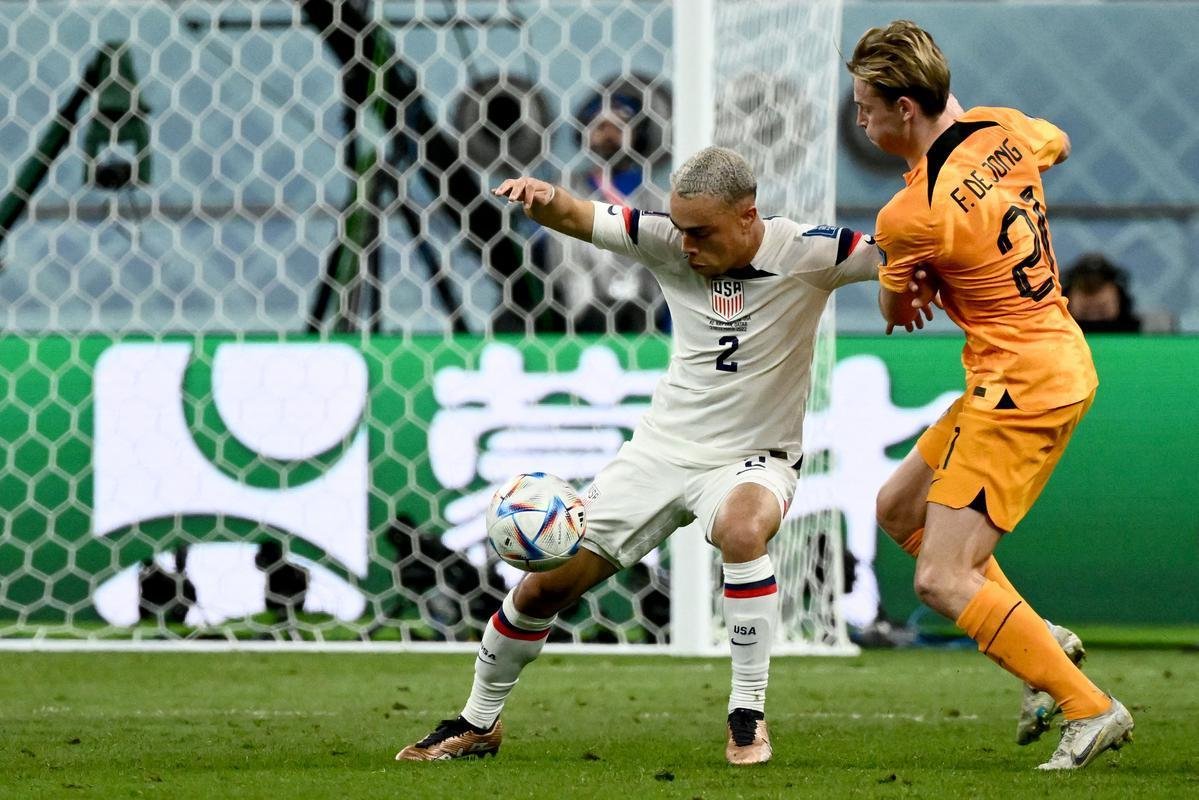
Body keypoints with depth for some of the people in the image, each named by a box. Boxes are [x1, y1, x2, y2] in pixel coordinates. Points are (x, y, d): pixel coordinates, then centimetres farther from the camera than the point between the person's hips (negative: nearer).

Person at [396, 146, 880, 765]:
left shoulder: (806, 254, -17)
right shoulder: (669, 242, -9)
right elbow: (576, 218, -9)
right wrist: (544, 197, -32)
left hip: (753, 459, -4)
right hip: (662, 447, 4)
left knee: (742, 529, -39)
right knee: (545, 584, 2)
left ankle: (749, 716, -24)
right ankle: (478, 724, 26)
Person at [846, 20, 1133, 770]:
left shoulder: (908, 216, -21)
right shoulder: (1004, 130, 0)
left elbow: (897, 312, -2)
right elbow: (1057, 145, 26)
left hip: (1019, 386, -10)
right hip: (1061, 358, 10)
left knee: (943, 582, -9)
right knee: (898, 507, 20)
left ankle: (1091, 709, -6)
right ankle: (1045, 645, 19)